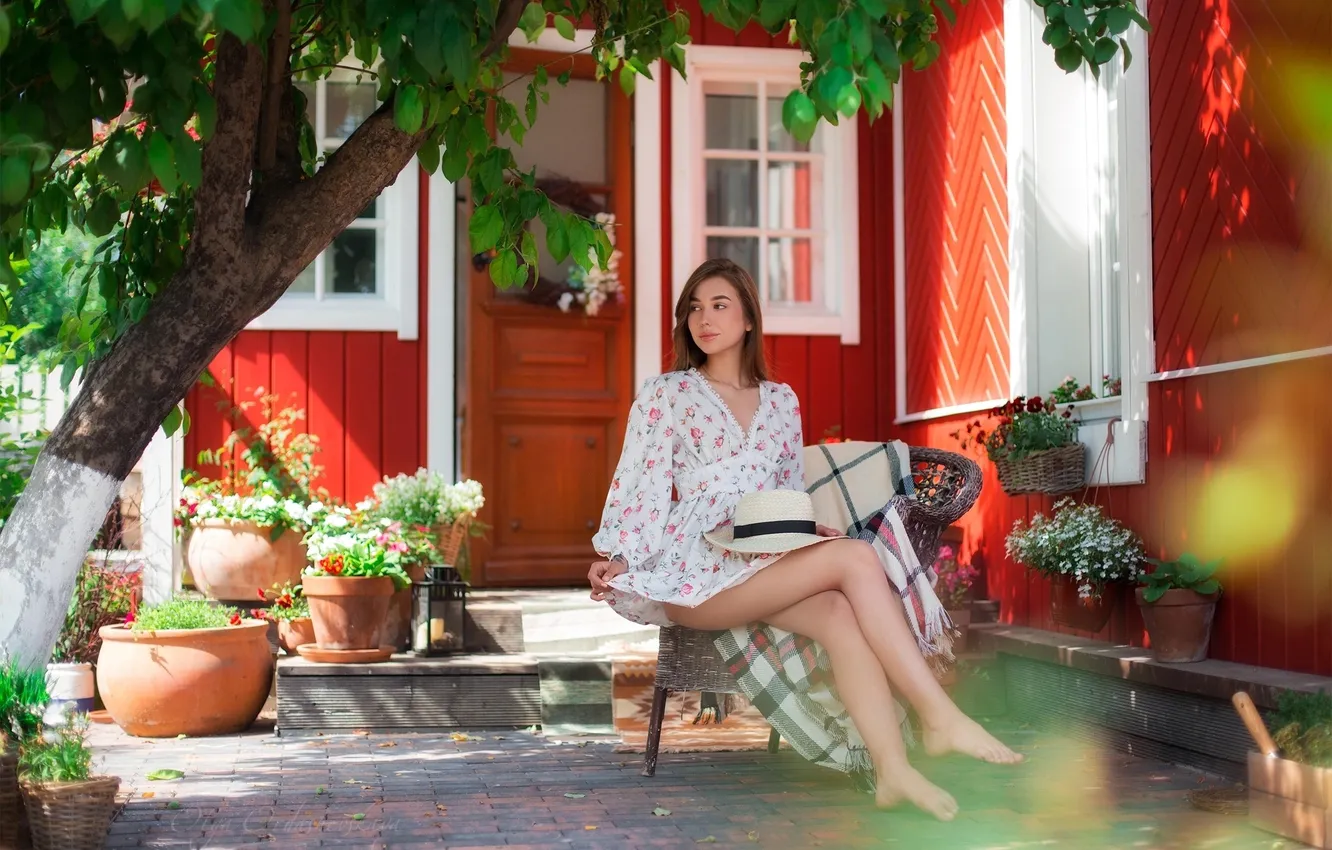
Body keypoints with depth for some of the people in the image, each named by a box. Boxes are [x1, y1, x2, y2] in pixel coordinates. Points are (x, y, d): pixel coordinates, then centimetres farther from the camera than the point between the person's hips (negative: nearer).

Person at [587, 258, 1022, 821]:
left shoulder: (780, 399, 19)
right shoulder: (666, 395, 7)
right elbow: (640, 485, 0)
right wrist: (614, 557, -13)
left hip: (768, 562, 5)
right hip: (692, 572, -4)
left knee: (840, 614, -30)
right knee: (854, 559, -26)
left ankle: (893, 771, -39)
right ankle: (940, 719, -26)